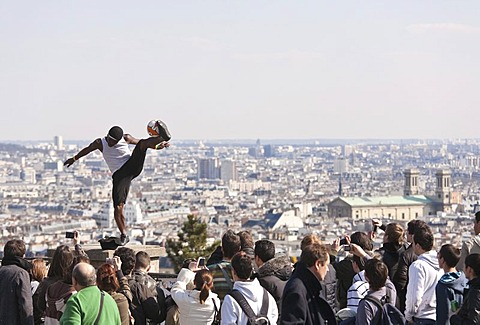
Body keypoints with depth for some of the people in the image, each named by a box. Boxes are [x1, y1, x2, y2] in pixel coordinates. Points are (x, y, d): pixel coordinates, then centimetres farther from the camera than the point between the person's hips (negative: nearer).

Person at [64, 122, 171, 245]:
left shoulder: (126, 139, 5)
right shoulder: (100, 143, 4)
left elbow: (141, 143, 18)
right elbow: (87, 150, 22)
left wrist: (156, 146, 4)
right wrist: (74, 158, 37)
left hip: (132, 165, 0)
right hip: (119, 174, 0)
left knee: (143, 143, -22)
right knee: (118, 207, -11)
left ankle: (163, 137, -49)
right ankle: (124, 235, 3)